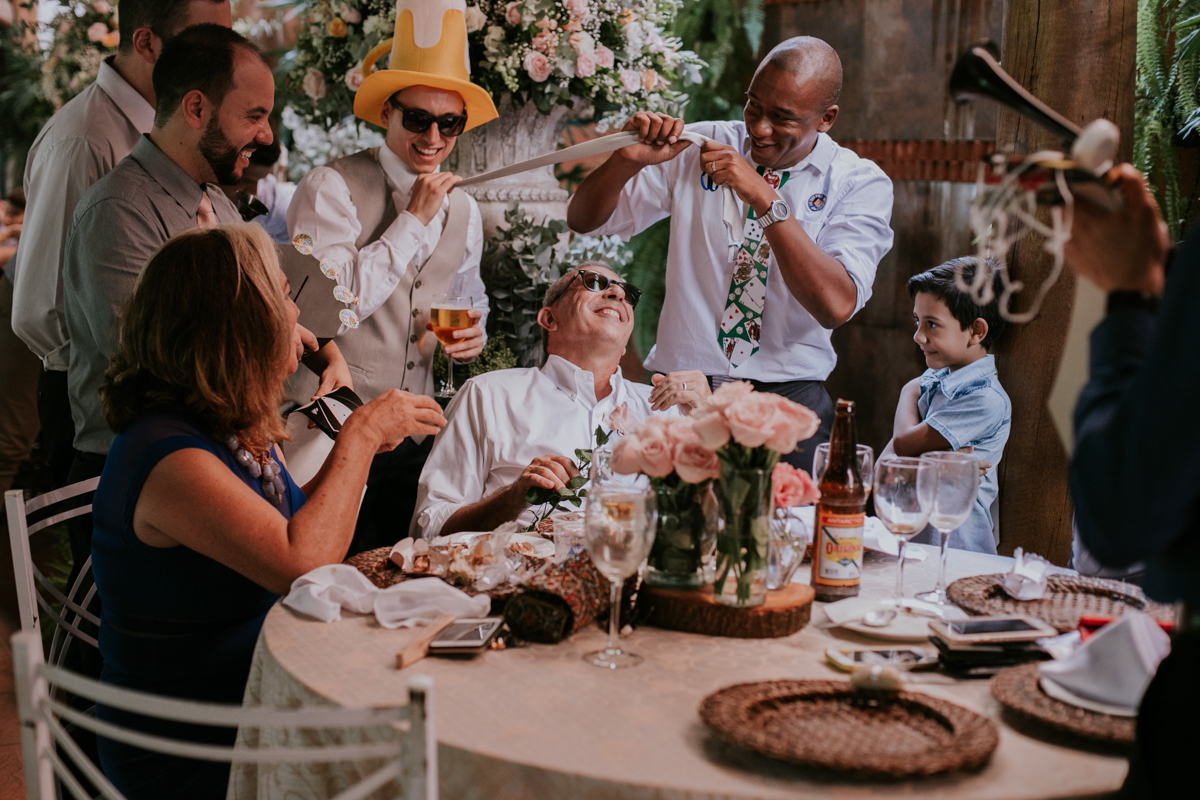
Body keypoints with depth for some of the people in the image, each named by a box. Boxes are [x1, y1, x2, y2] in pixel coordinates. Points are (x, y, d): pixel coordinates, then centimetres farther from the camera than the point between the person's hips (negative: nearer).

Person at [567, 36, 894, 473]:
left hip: (789, 401, -1)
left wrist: (766, 200, -24)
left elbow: (835, 305, -18)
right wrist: (628, 159, -15)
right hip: (679, 389, 1)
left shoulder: (862, 183, -2)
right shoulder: (698, 147, 3)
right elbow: (584, 220, 5)